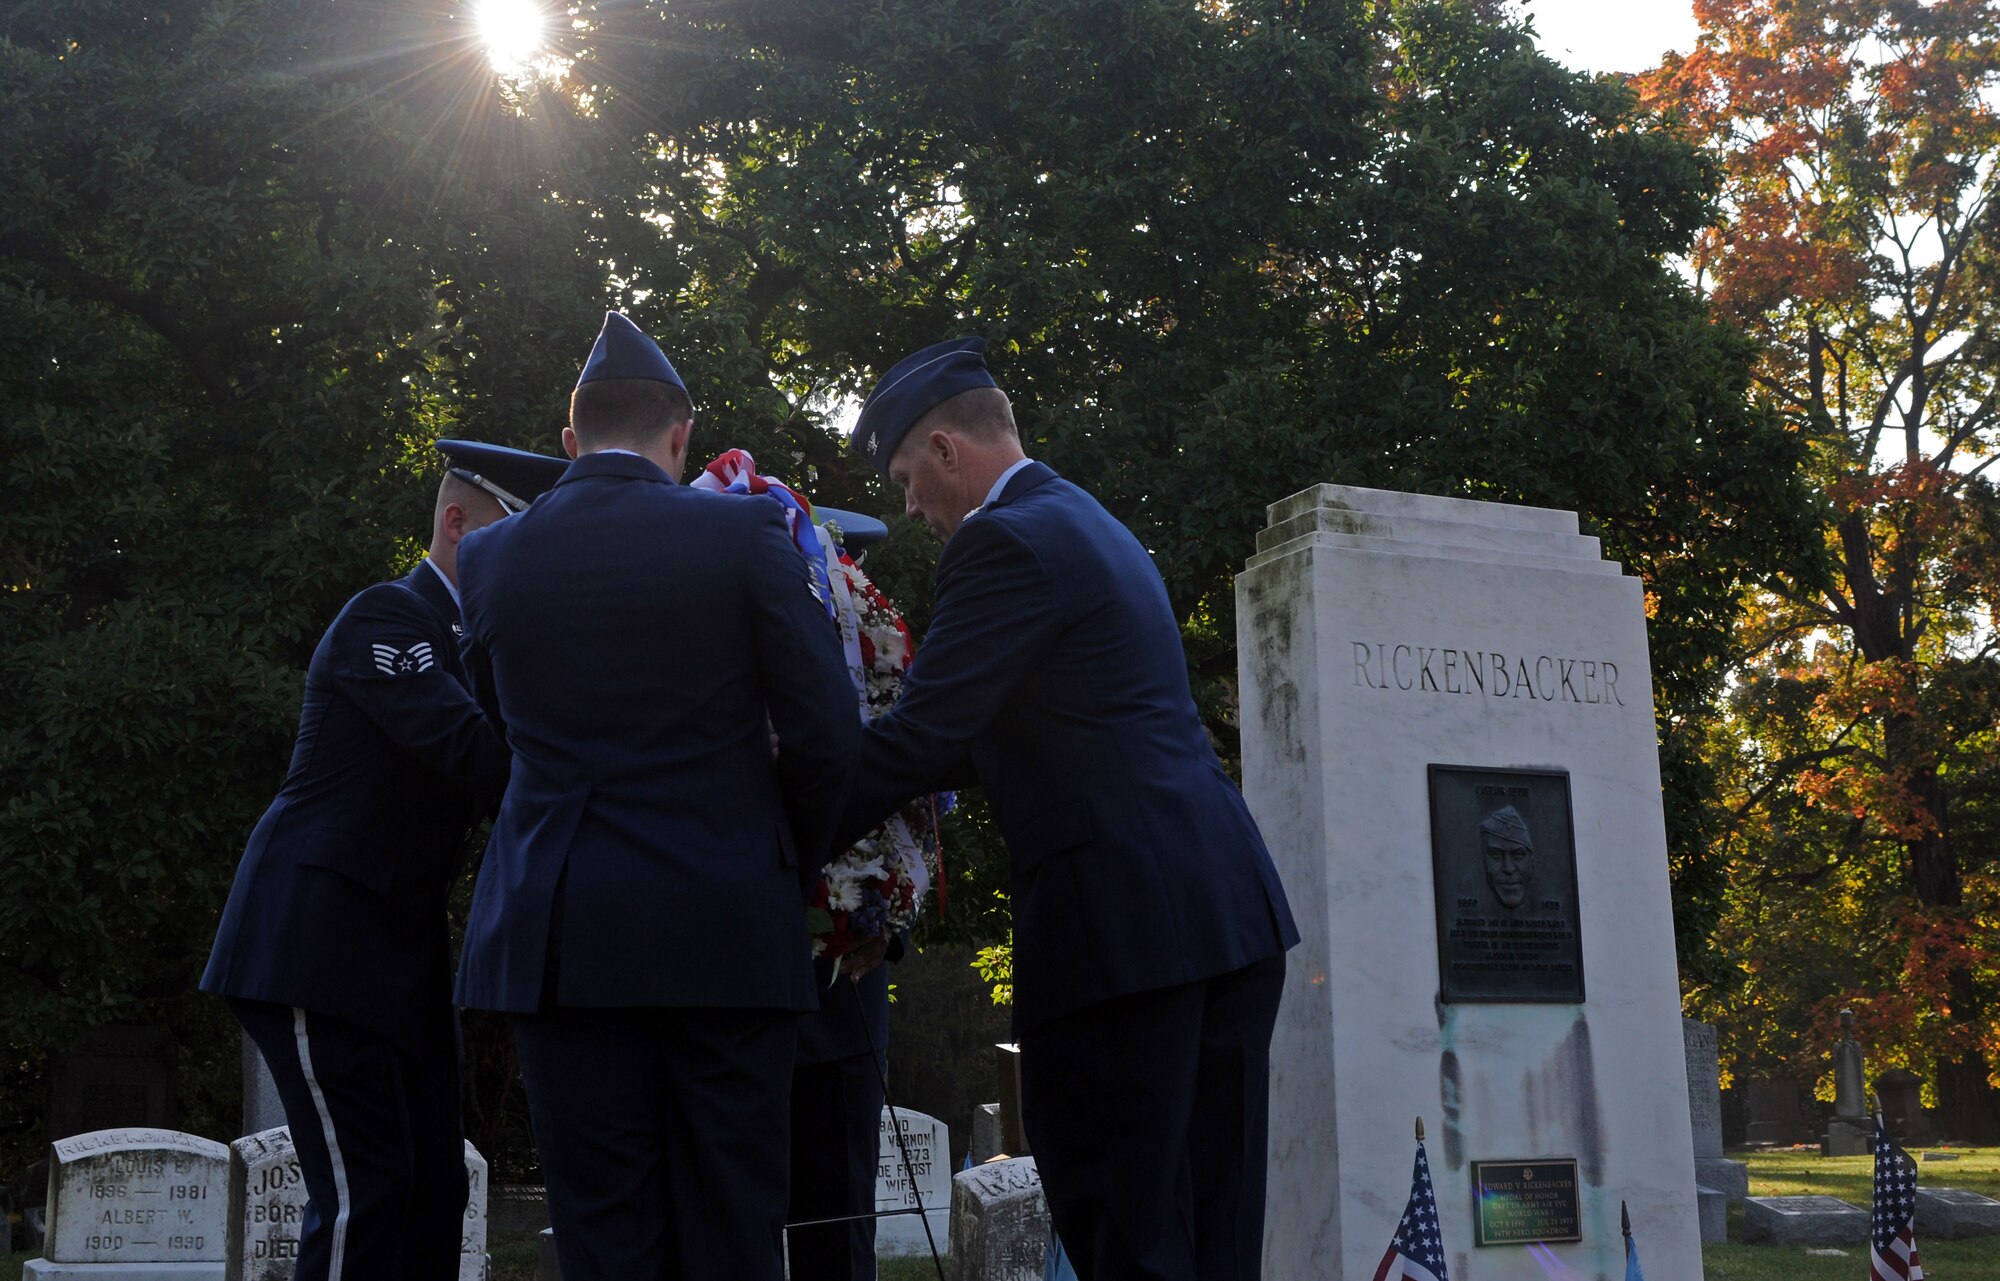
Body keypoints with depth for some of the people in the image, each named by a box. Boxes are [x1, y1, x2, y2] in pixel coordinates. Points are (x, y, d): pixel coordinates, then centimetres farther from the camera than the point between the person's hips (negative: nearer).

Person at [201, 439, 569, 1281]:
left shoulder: (467, 637, 15)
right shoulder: (386, 616, -12)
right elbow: (471, 752, -26)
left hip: (402, 951, 9)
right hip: (316, 945, -9)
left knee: (433, 1186, 5)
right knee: (365, 1187, -10)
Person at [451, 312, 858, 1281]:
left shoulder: (489, 557, 6)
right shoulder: (745, 534, -3)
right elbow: (826, 730, -4)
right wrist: (794, 865, 12)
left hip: (561, 936, 2)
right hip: (725, 933, -2)